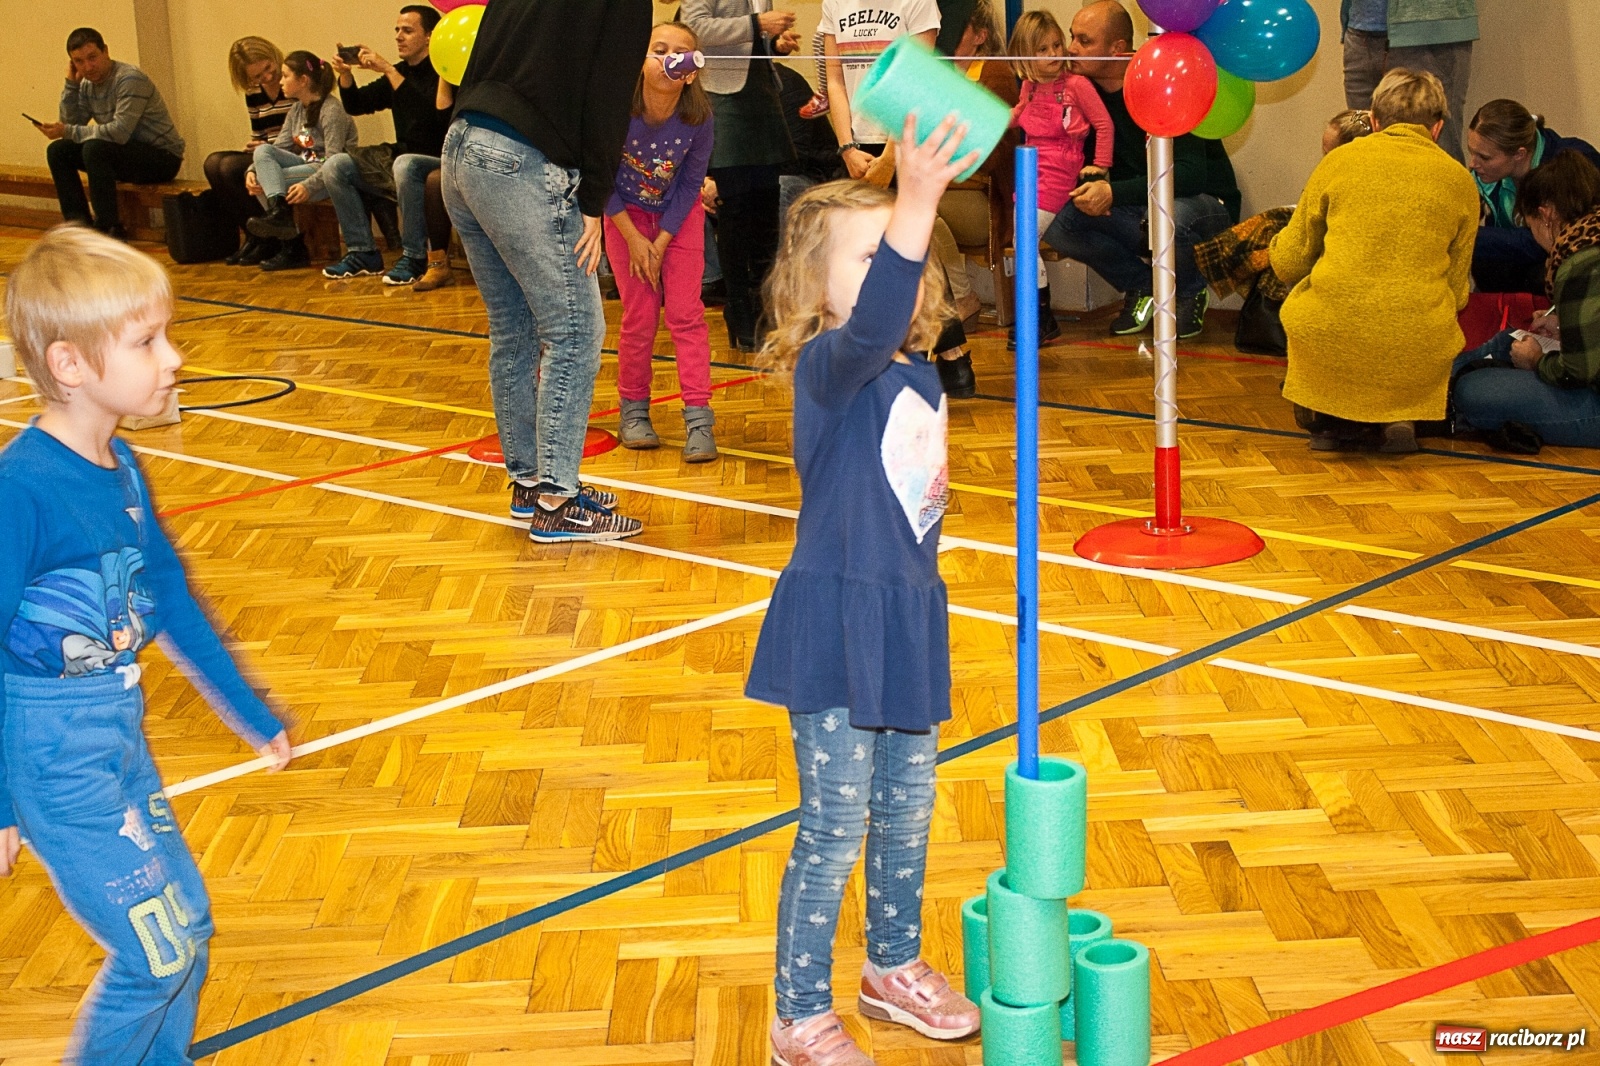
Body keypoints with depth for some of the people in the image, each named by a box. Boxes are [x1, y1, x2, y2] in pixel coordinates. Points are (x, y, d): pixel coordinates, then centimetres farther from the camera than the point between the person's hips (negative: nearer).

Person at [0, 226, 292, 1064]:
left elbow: (171, 601, 13)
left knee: (188, 923, 17)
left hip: (119, 736, 8)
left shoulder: (120, 469, 2)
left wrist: (252, 716, 21)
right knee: (158, 948, -1)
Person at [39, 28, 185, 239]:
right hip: (126, 155, 8)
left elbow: (120, 132, -30)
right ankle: (80, 223, -2)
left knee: (95, 148, -31)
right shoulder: (87, 84, 4)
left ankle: (110, 228, -23)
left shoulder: (130, 79, -21)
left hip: (163, 158, -8)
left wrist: (67, 132, -27)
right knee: (58, 151, -1)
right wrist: (71, 84, -8)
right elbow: (71, 124, 0)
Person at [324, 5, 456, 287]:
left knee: (405, 164, -39)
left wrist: (388, 70, -30)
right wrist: (345, 73, -8)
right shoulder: (400, 72, 11)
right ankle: (363, 253, -3)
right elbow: (355, 105, 12)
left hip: (440, 163, -8)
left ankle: (415, 256, -26)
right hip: (406, 161, 8)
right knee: (335, 166, -4)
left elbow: (431, 112, -30)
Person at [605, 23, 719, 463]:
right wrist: (634, 239, -12)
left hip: (679, 216, 0)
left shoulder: (700, 120, -25)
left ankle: (698, 418, -6)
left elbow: (689, 186, -12)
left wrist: (661, 244, -13)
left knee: (685, 312, -6)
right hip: (626, 214, 0)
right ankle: (634, 411, 15)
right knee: (639, 316, -1)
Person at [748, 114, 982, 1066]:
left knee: (907, 808, 21)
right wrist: (914, 206, -53)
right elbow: (868, 328, -43)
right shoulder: (829, 369, -18)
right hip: (835, 626, -7)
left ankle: (896, 968, 42)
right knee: (835, 830, 2)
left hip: (910, 613, 7)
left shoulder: (922, 376, 6)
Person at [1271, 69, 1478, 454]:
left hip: (1327, 342, -1)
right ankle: (1392, 418, 10)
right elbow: (1456, 291, 15)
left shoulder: (1340, 160, 7)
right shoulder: (1459, 181, 10)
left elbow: (1288, 264, 13)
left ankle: (1329, 419, 21)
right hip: (1418, 355, 1)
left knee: (1301, 291, 31)